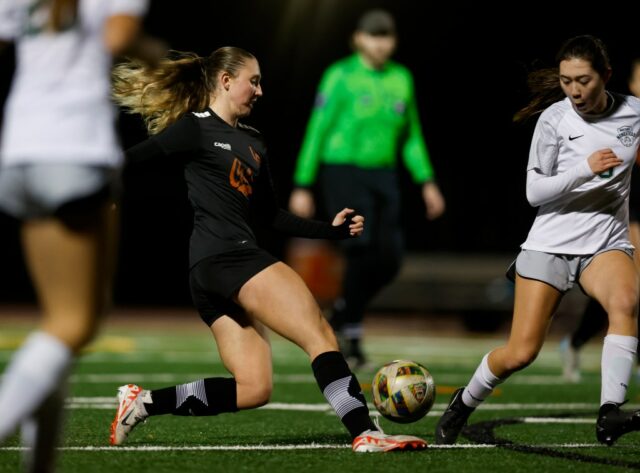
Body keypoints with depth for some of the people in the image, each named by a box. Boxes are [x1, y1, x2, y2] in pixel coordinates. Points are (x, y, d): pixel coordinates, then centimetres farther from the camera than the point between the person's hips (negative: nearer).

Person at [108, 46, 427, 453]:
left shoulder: (253, 142, 22)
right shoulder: (196, 128, -2)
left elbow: (270, 216, 25)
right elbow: (128, 161, -4)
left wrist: (331, 229, 17)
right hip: (223, 256, -9)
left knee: (254, 389, 3)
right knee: (320, 333, -16)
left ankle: (143, 403, 5)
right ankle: (366, 433, -24)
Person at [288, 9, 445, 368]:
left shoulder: (401, 79, 9)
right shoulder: (341, 76, -6)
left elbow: (412, 136, 17)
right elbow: (316, 132, -5)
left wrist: (428, 183, 7)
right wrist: (302, 188, -8)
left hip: (382, 175, 5)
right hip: (343, 172, -5)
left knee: (389, 260, -3)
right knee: (362, 253, -16)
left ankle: (342, 315, 21)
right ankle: (352, 334, 0)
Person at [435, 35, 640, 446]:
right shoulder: (554, 119, -9)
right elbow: (535, 192, -9)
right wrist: (586, 169, -22)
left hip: (606, 242, 1)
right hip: (551, 243, -1)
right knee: (521, 353, -6)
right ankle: (463, 404, 23)